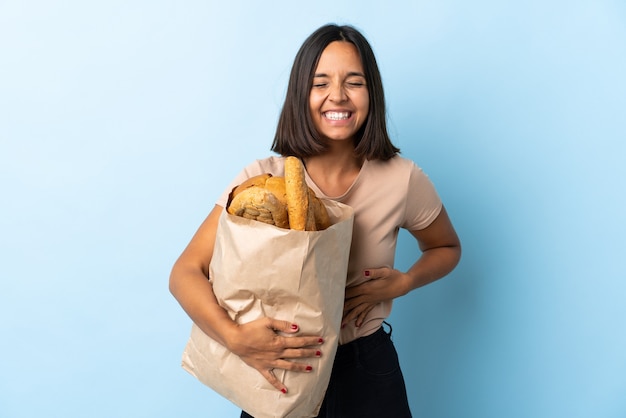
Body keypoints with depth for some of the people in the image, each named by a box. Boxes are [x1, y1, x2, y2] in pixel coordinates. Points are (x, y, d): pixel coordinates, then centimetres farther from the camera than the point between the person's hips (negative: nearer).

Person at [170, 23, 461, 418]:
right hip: (279, 369, 0)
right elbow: (186, 272, -15)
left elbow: (447, 248, 7)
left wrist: (403, 282, -13)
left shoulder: (402, 179, -13)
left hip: (367, 367, 1)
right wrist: (234, 336, -33)